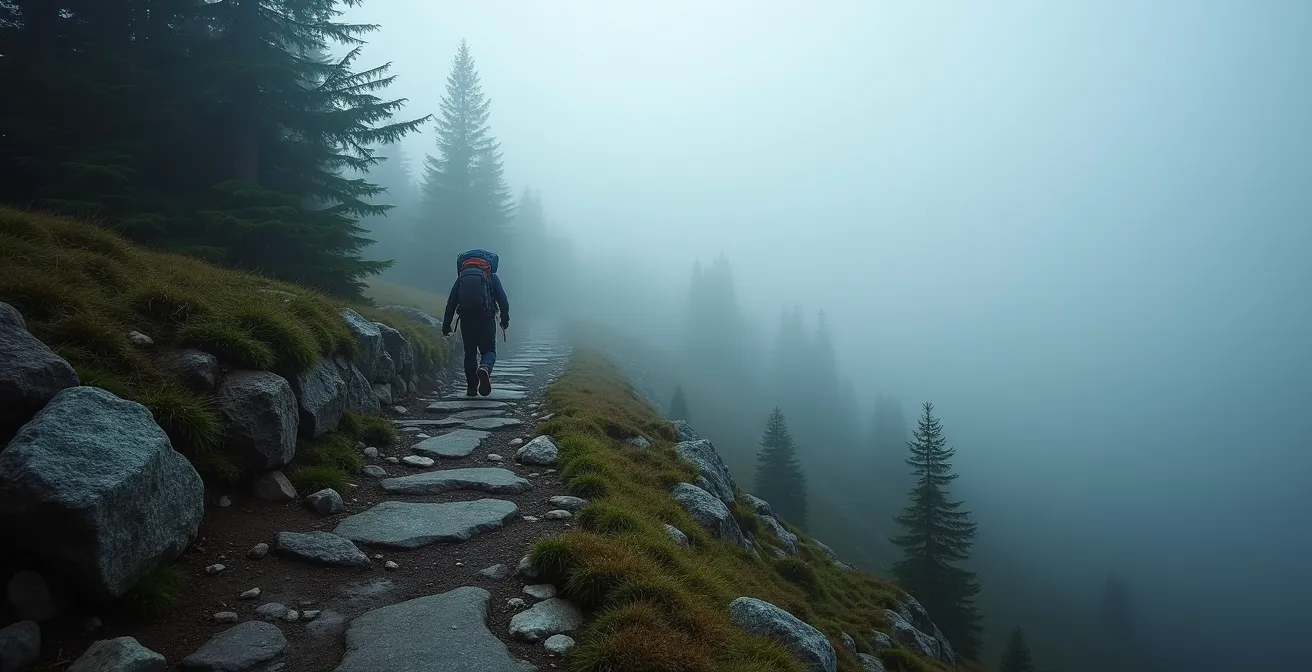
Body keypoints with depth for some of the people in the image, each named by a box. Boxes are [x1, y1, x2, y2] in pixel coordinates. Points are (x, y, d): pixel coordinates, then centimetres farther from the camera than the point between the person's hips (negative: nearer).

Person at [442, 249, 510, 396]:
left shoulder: (461, 278, 17)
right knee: (489, 350, 7)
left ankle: (471, 388, 9)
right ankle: (485, 368, -27)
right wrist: (505, 319, 11)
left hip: (466, 320, 2)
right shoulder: (491, 277, 13)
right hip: (486, 318, -2)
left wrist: (446, 325, 10)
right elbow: (503, 300, 3)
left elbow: (451, 303, 11)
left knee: (470, 353, 12)